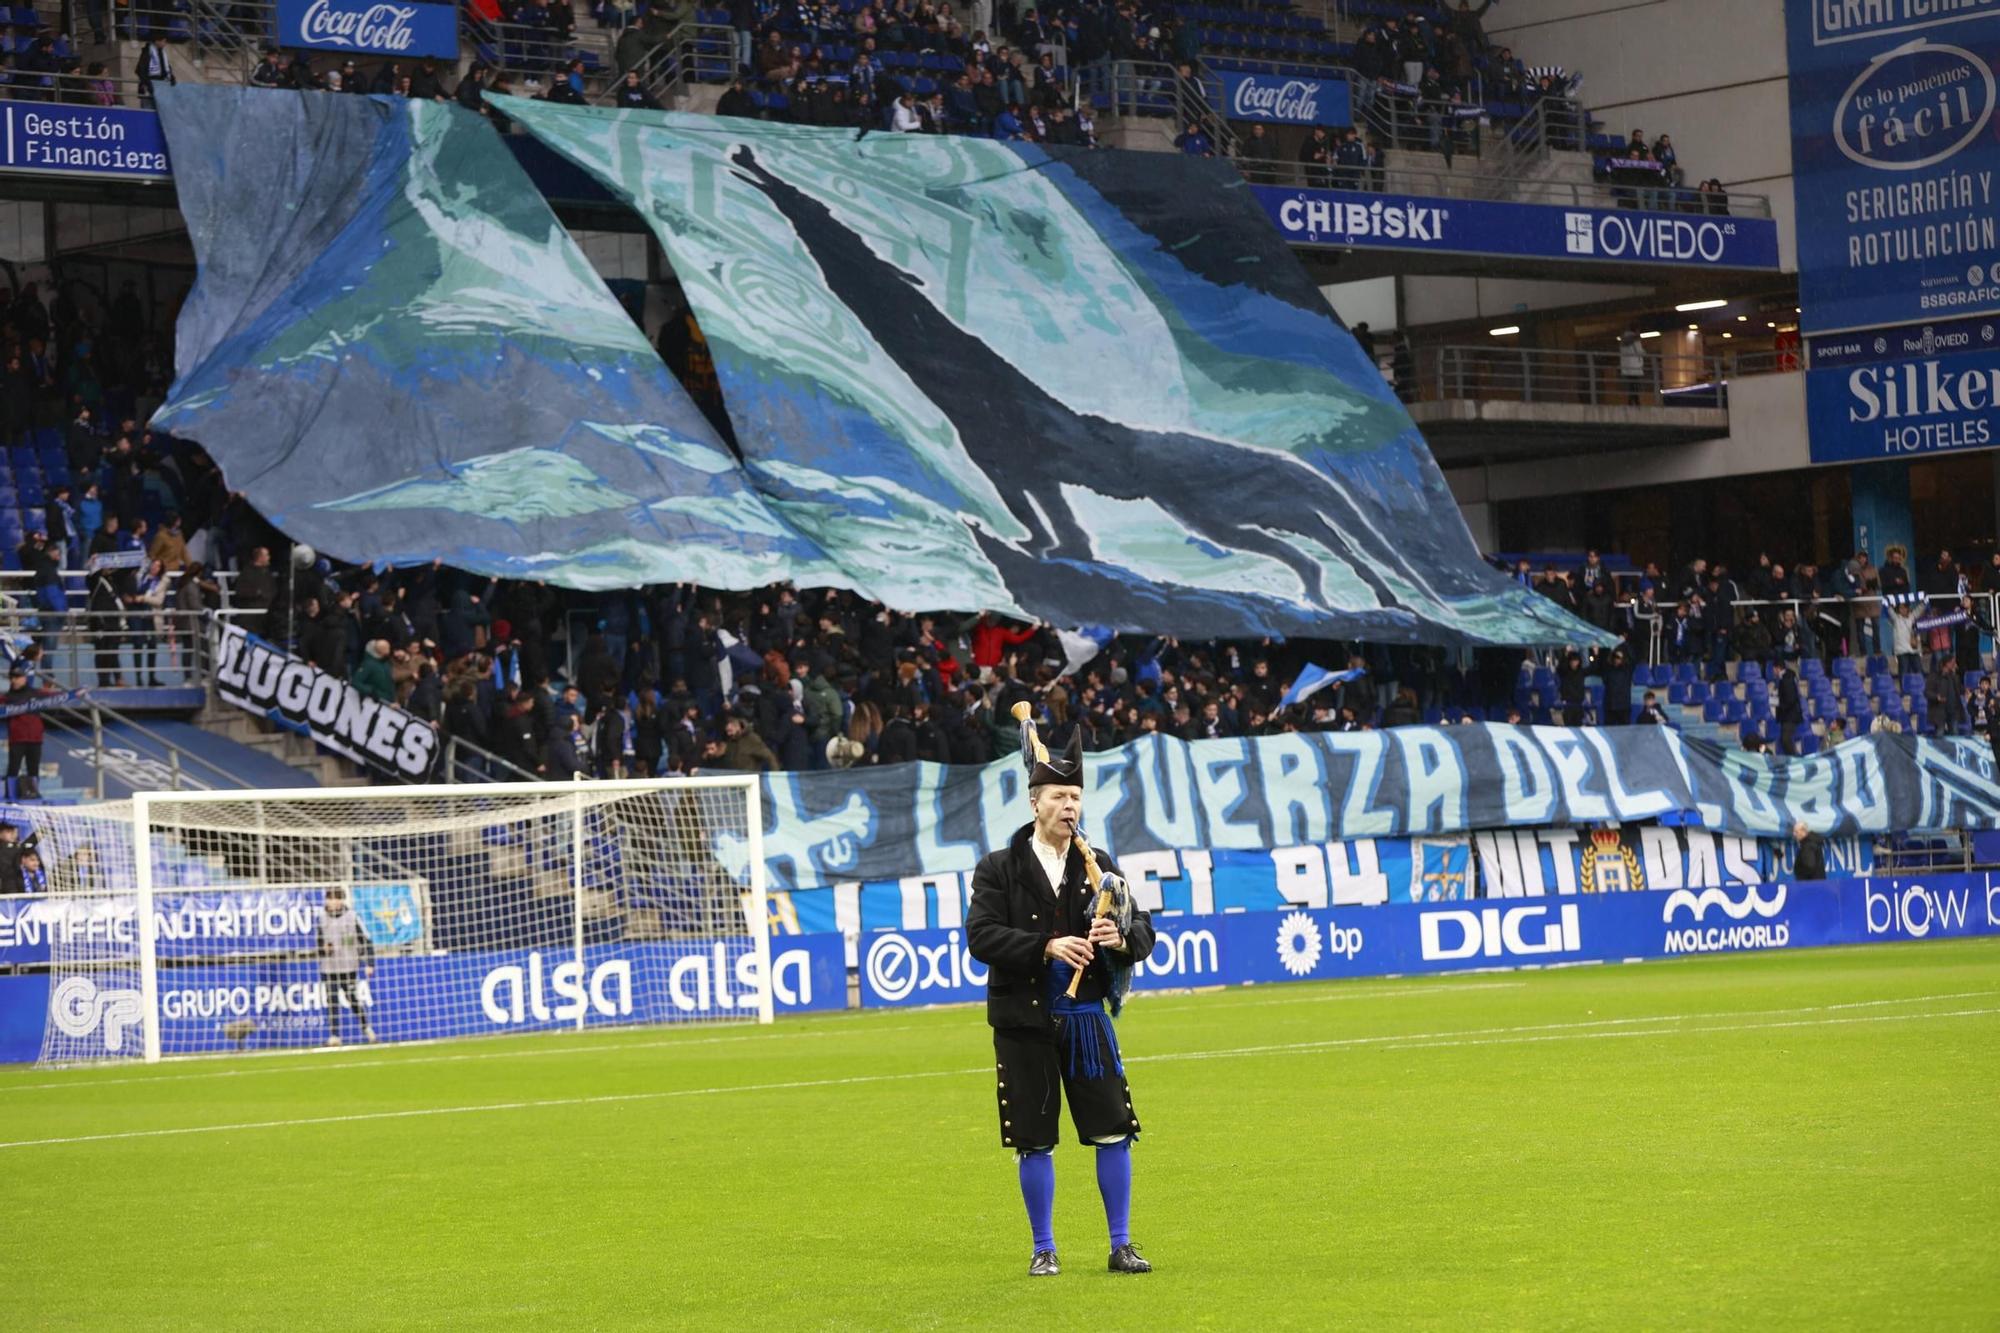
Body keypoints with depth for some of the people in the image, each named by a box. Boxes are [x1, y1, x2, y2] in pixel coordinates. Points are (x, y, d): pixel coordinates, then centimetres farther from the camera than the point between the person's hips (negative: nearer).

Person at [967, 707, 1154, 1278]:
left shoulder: (1097, 867, 8)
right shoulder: (999, 869, 0)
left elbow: (1143, 932, 7)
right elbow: (981, 936, -12)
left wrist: (1122, 938, -17)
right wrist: (1046, 947, -23)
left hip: (1086, 1016, 2)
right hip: (1024, 1021, -2)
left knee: (1113, 1133, 0)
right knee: (1034, 1143, 3)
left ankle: (1121, 1245, 10)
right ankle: (1044, 1249, 15)